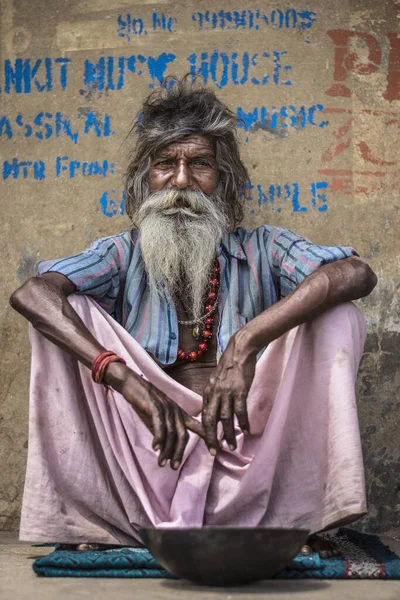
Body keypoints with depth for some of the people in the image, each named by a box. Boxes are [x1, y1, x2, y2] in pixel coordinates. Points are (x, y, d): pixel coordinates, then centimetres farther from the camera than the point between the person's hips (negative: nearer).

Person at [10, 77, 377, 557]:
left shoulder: (260, 251, 5)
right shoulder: (125, 255, 7)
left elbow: (356, 274, -15)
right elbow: (30, 294, -12)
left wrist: (248, 341, -30)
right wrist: (125, 378, -29)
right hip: (152, 448, 0)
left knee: (338, 318, -15)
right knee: (65, 312, -13)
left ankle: (313, 515, -18)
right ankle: (78, 517, -15)